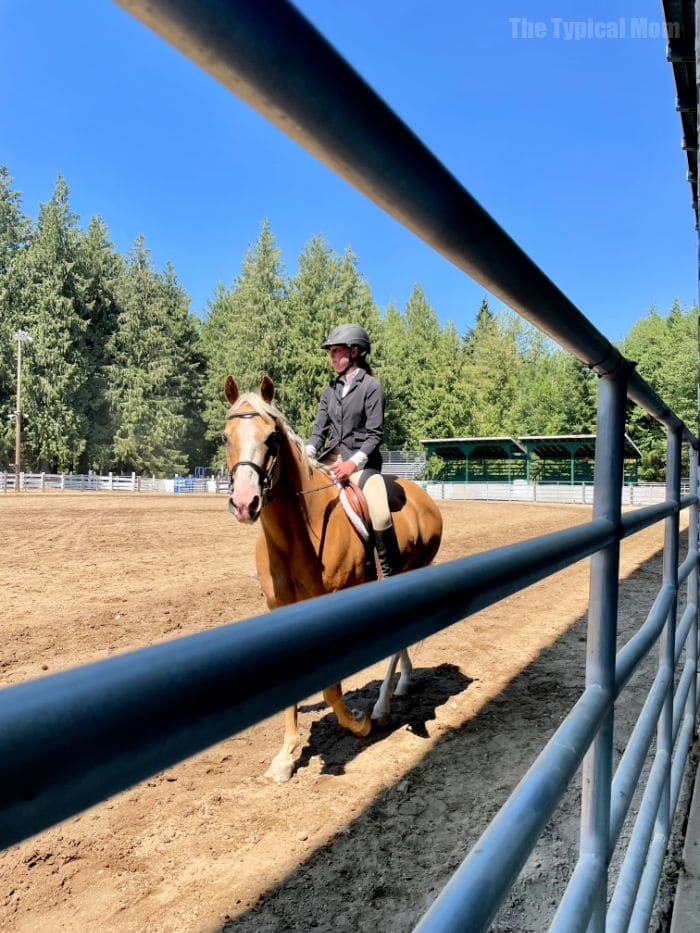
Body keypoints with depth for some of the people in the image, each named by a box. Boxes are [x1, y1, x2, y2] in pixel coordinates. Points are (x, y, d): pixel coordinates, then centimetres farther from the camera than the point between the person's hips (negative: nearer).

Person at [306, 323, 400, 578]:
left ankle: (391, 575, -15)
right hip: (331, 458, 7)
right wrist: (307, 455, -12)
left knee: (380, 515, -29)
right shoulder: (330, 390, 12)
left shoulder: (371, 386, -4)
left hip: (361, 461, -6)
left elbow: (375, 434, -9)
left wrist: (353, 463, -22)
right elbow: (319, 429, 8)